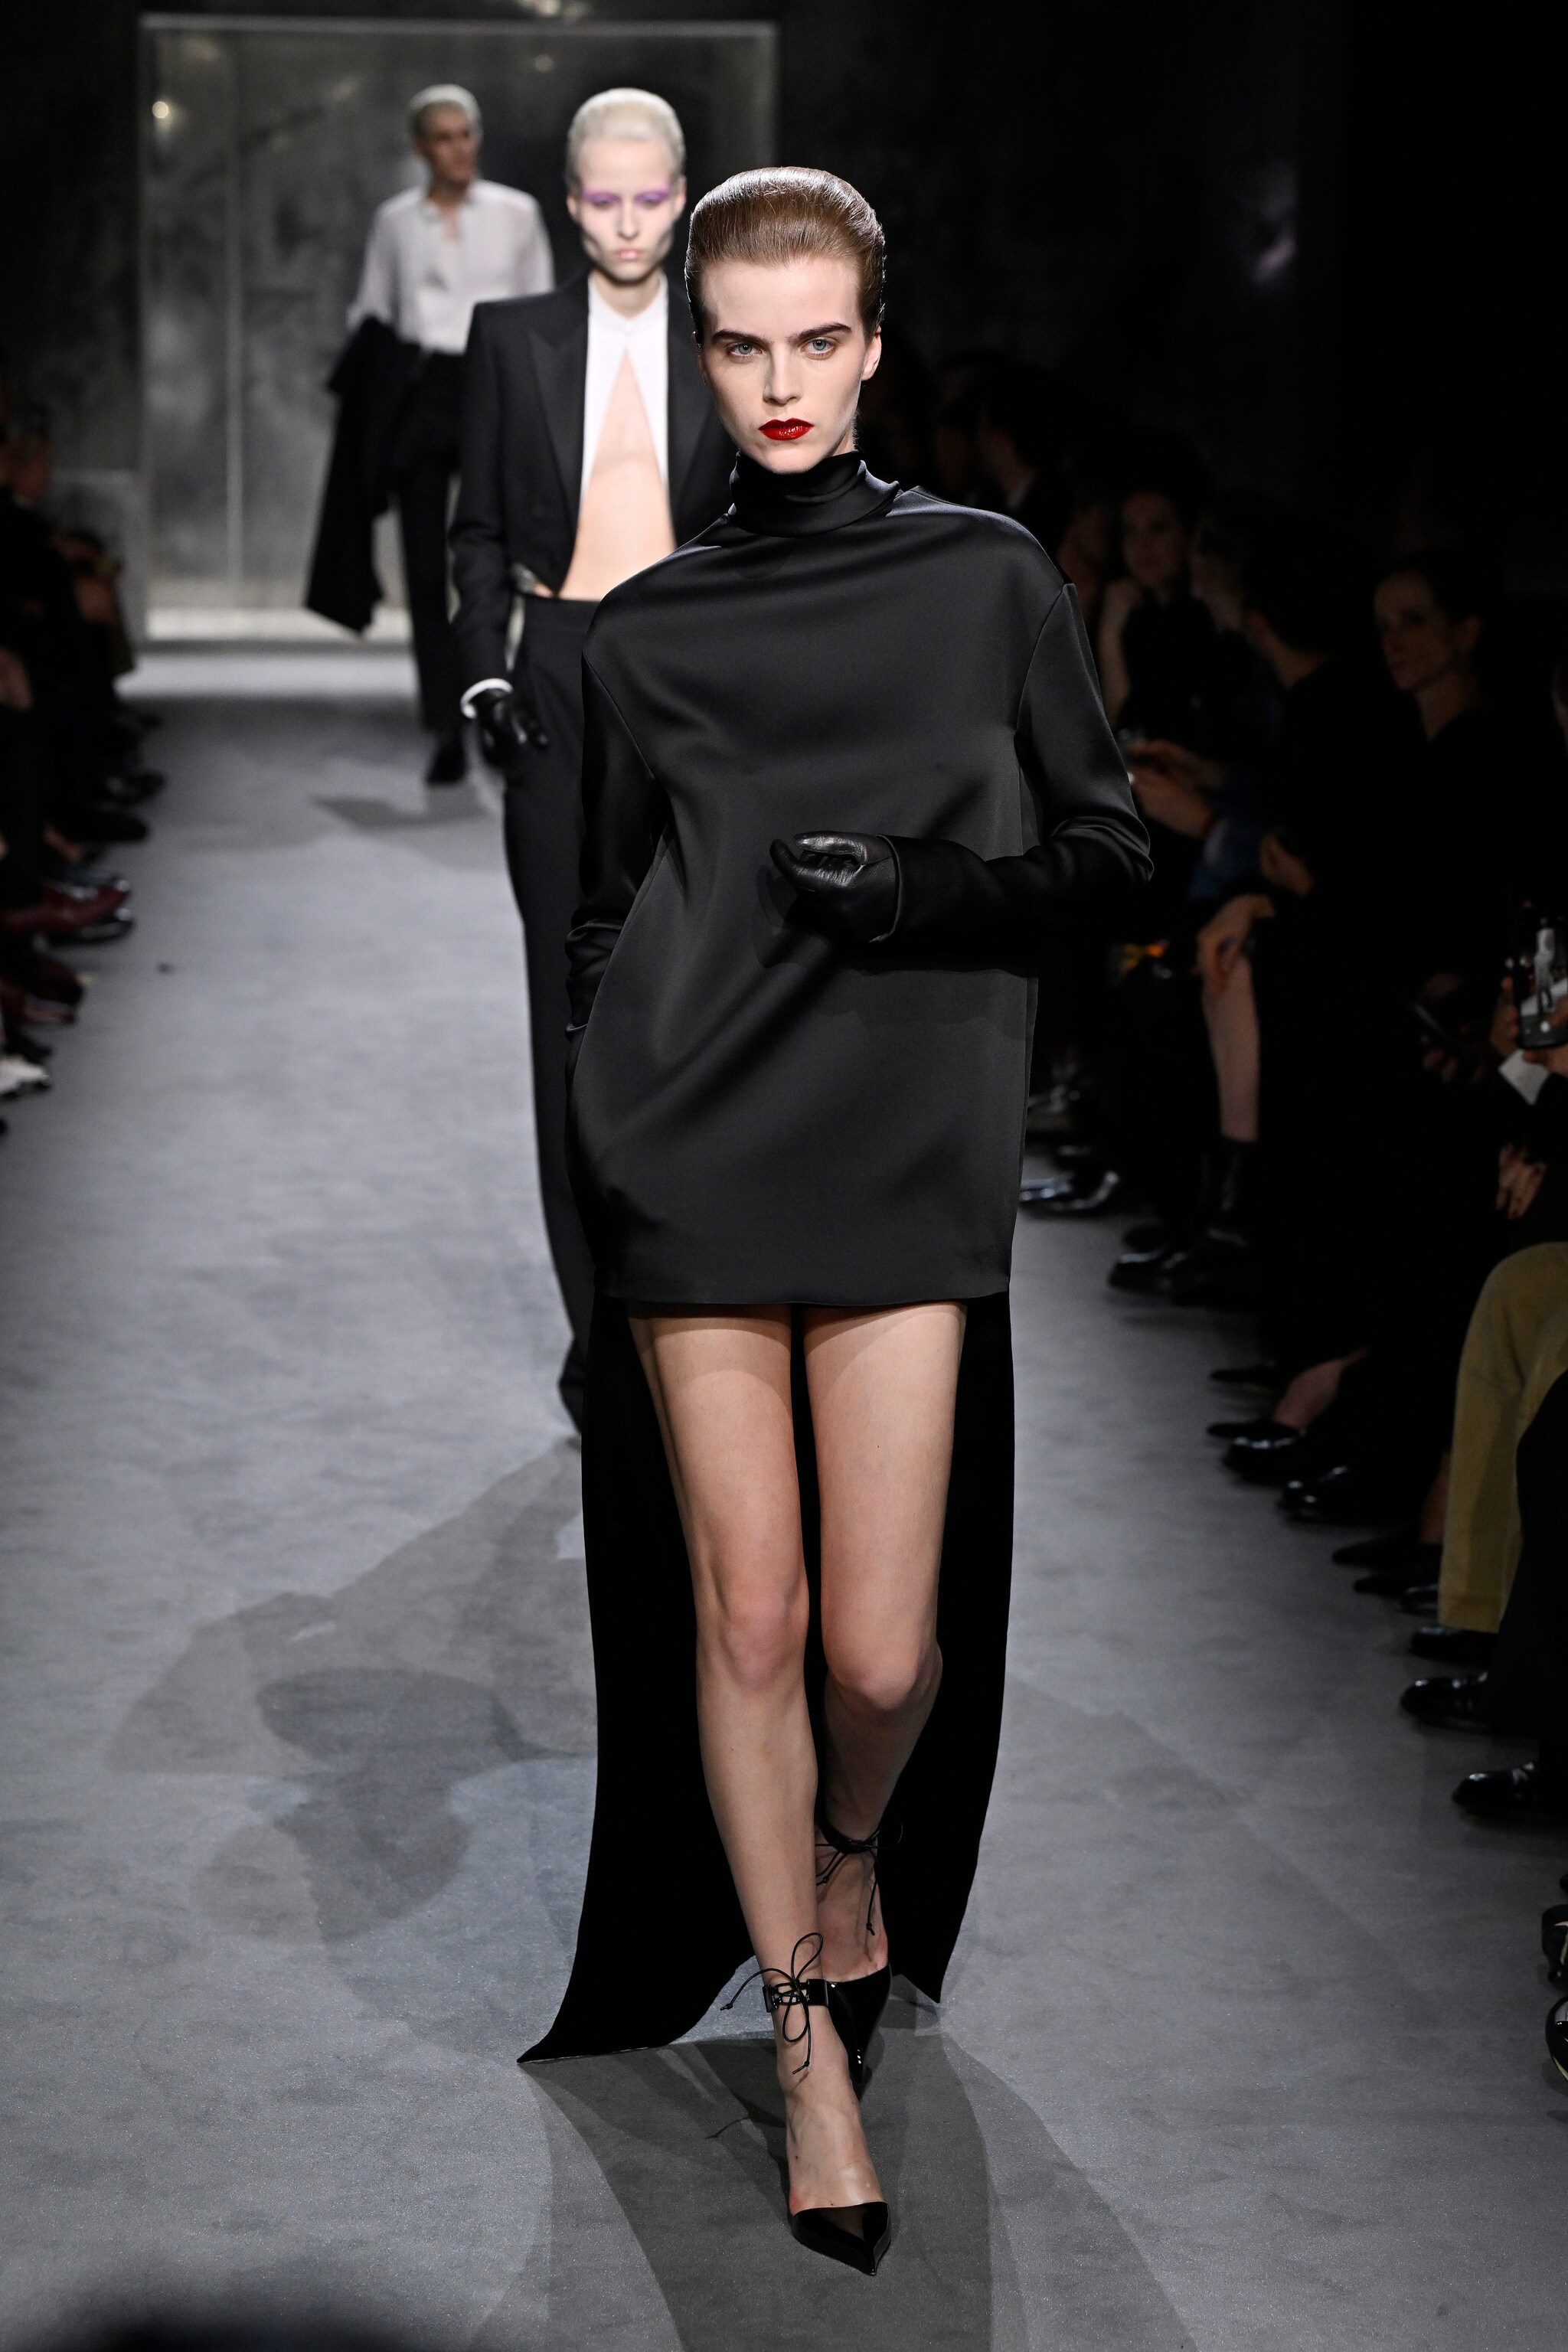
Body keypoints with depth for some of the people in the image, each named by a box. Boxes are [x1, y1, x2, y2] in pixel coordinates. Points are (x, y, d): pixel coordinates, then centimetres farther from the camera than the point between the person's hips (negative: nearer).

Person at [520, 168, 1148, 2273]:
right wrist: (586, 1184, 9)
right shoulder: (642, 633, 12)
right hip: (691, 1160, 2)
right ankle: (810, 2039, 17)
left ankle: (856, 1849, 29)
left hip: (907, 1158, -1)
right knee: (745, 1617, 1)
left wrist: (925, 890, -9)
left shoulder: (993, 581, 7)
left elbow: (1110, 848, 9)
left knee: (883, 1650, -6)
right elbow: (603, 920, 15)